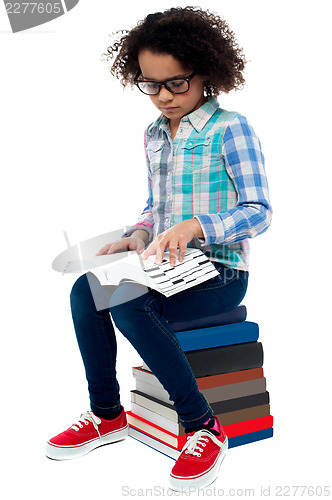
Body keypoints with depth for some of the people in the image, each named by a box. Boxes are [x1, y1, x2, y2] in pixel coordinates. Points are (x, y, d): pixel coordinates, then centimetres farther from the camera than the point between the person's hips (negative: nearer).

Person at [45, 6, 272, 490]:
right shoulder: (154, 135, 13)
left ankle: (205, 428, -17)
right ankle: (107, 415, 2)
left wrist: (196, 226, -30)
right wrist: (139, 235, 0)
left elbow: (259, 210, -14)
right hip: (168, 267, 7)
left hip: (221, 272, -7)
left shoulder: (230, 128, -9)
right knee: (85, 290, -14)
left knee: (127, 302, -30)